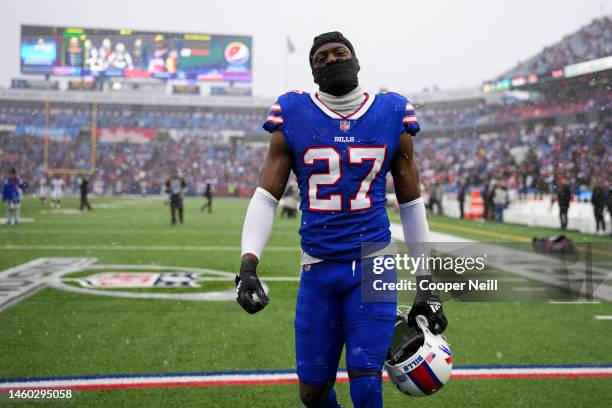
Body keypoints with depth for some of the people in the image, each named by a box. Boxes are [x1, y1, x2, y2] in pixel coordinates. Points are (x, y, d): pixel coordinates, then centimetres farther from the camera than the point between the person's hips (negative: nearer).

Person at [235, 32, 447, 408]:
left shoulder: (392, 117, 3)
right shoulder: (293, 119, 1)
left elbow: (411, 204, 10)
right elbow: (266, 198, -1)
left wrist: (426, 282, 8)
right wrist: (248, 264, -16)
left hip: (373, 265, 0)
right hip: (318, 268, 1)